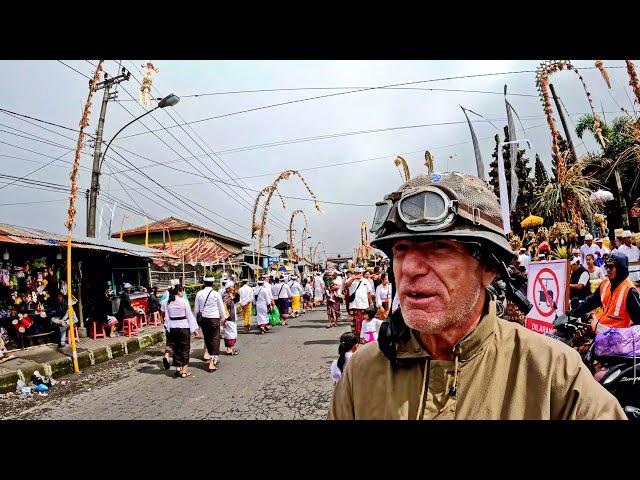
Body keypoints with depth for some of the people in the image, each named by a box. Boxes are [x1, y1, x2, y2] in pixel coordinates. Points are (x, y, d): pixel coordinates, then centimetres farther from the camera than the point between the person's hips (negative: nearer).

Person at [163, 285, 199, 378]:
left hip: (173, 328, 4)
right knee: (185, 348, 5)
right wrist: (195, 329, -2)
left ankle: (178, 368, 19)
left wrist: (168, 328, 14)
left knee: (176, 348, 13)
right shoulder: (184, 302, -12)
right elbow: (190, 316, -8)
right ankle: (184, 370, 9)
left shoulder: (169, 303, 1)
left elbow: (167, 317, 5)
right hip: (184, 327, -4)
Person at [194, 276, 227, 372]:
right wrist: (223, 318, 14)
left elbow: (196, 309, 7)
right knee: (215, 340, 3)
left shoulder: (199, 294, -1)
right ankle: (212, 363, -1)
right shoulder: (216, 294, -10)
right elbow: (221, 308, -1)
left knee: (207, 339, 15)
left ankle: (213, 359, 27)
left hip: (203, 318, 4)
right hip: (214, 318, -4)